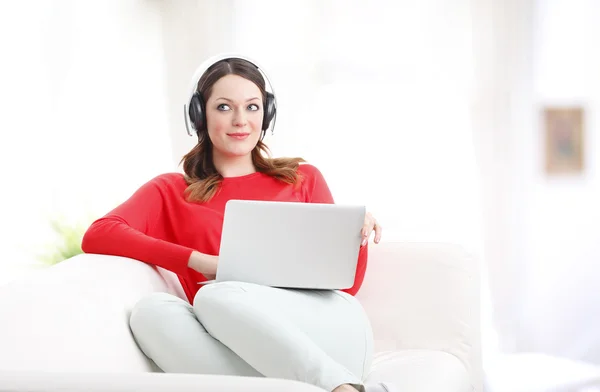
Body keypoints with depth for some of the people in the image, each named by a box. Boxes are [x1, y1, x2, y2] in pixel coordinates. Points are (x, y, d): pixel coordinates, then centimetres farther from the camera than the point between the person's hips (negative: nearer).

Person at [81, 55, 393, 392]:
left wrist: (357, 235, -4)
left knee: (214, 298, -28)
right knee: (152, 309, -30)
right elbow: (97, 235, 0)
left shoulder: (303, 178, 21)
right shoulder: (171, 191, 20)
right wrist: (200, 261, -10)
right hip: (240, 357, 1)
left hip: (326, 332, -1)